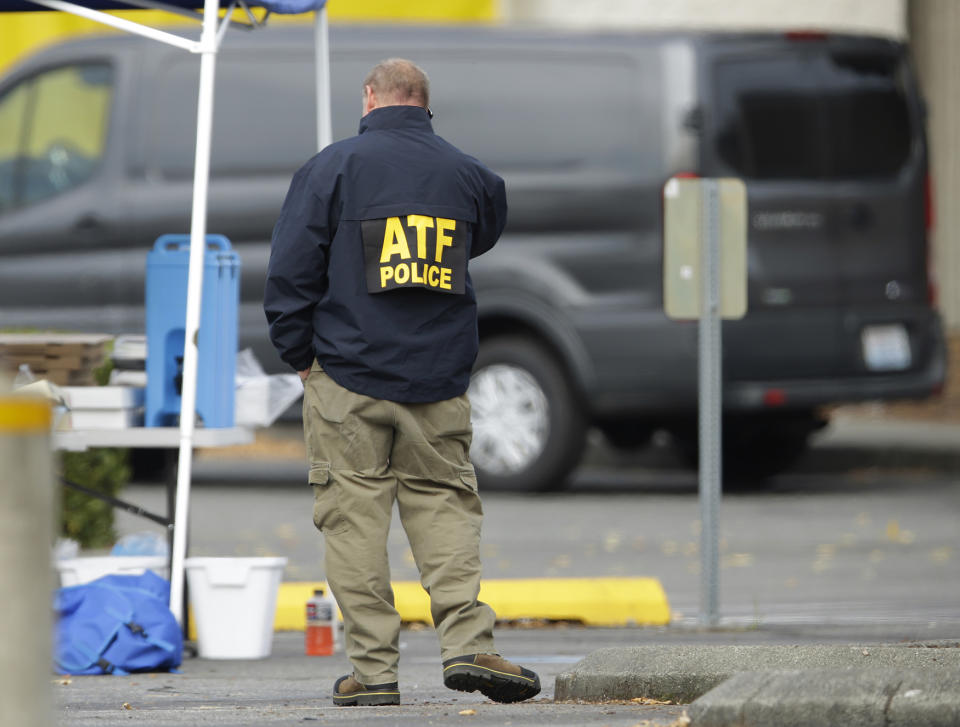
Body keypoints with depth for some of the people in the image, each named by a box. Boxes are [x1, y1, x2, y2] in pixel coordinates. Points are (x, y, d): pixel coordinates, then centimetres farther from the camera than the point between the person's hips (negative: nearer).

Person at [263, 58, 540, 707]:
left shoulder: (334, 167, -2)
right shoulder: (467, 174, 8)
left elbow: (291, 268, -3)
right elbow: (486, 234, 28)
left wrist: (300, 354, 7)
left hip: (349, 372, -3)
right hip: (440, 382, 3)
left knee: (355, 515, 0)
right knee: (445, 504, 7)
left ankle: (373, 667, -2)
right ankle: (467, 643, -9)